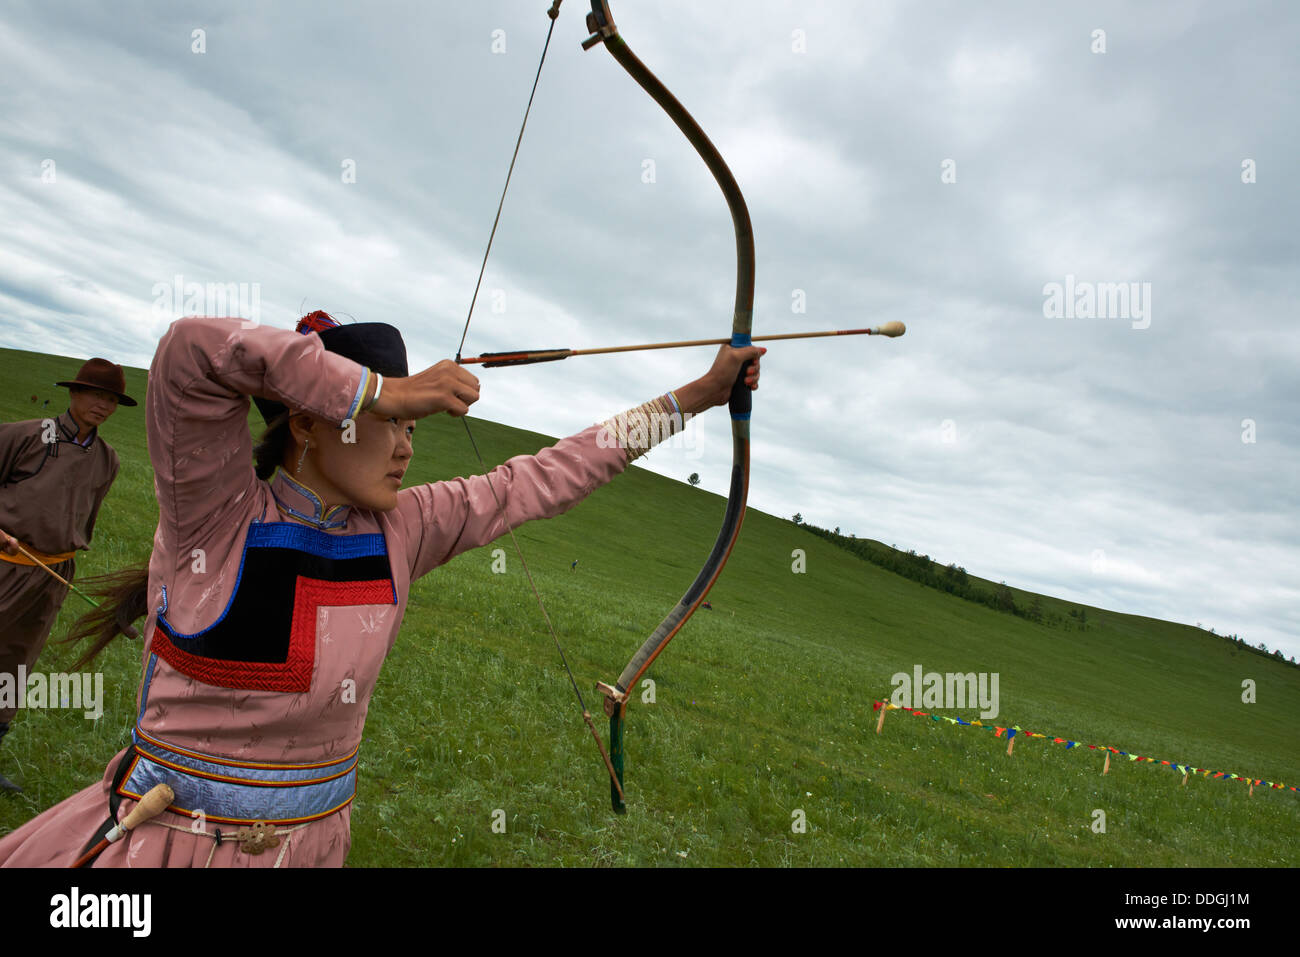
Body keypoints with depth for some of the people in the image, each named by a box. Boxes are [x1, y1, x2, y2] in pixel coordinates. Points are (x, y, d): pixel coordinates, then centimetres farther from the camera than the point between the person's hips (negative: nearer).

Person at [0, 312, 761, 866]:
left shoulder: (400, 530, -4)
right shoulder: (218, 513, -16)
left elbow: (548, 478, -1)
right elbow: (194, 349, -32)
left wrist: (696, 395, 2)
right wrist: (382, 390, -26)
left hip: (313, 840, 4)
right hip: (164, 833, -4)